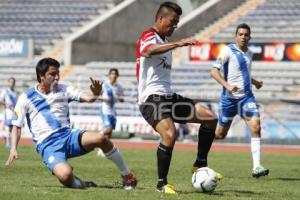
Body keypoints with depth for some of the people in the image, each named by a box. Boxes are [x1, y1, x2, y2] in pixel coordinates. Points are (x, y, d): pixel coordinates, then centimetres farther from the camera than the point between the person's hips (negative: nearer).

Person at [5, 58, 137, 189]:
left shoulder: (63, 90, 12)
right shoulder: (26, 98, 4)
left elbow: (87, 97, -1)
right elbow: (16, 126, 7)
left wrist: (95, 94, -25)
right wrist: (13, 149, -8)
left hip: (68, 135, 4)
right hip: (47, 144, -4)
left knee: (100, 139, -27)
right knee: (65, 175, -36)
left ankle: (127, 175, -10)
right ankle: (77, 183, 1)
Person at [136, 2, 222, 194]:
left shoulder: (165, 41, 22)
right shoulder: (148, 37, -8)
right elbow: (151, 50, -35)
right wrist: (179, 43, -48)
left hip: (168, 96, 9)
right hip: (152, 98, -9)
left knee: (210, 117, -1)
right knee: (170, 134, -31)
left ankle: (200, 164, 8)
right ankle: (162, 183, -17)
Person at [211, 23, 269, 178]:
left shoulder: (249, 53, 12)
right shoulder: (228, 51, -9)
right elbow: (214, 71, -17)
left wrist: (254, 82, 20)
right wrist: (227, 85, -28)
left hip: (246, 97, 4)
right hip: (229, 98, -4)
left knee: (256, 126, -16)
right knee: (220, 134, 5)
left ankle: (256, 167, -19)